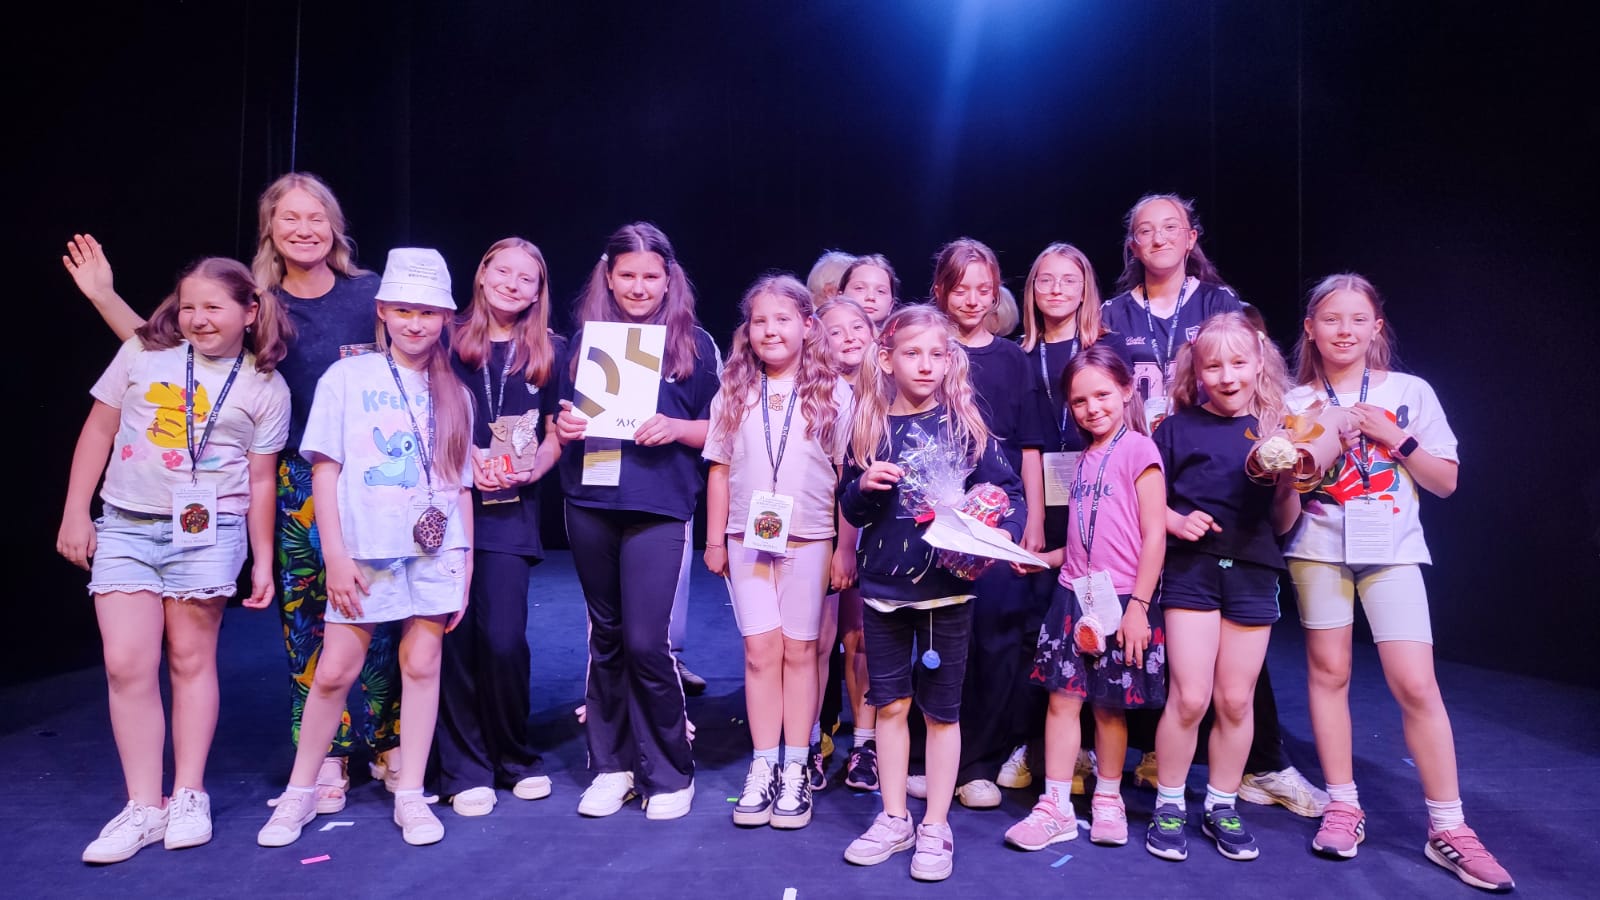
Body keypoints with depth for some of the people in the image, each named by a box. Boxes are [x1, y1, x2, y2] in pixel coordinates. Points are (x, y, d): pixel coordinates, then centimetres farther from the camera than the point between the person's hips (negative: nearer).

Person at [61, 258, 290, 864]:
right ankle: (143, 807, 8)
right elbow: (99, 431, 9)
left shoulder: (266, 388, 1)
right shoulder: (143, 353, 4)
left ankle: (189, 796, 18)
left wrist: (263, 561, 3)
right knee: (127, 664, -3)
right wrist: (75, 513, 5)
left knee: (190, 659, 5)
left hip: (206, 529, -2)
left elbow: (259, 480, 3)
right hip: (125, 525, 2)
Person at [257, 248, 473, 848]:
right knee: (335, 670, 3)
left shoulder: (454, 394, 9)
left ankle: (410, 796, 16)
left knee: (422, 665, 3)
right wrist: (335, 556, -8)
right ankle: (300, 793, 22)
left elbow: (461, 484, 9)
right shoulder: (347, 377, 1)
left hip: (436, 551, 2)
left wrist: (465, 566, 6)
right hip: (366, 551, -2)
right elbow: (325, 470, -2)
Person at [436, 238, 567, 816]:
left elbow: (556, 434, 11)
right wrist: (465, 458, -9)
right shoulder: (451, 342, 6)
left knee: (503, 638, -7)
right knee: (456, 637, 0)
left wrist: (533, 467, -7)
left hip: (510, 511, 0)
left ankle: (515, 758, 16)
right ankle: (464, 769, 15)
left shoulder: (549, 352, 9)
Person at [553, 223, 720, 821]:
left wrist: (675, 428, -15)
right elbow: (563, 418, 15)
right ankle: (611, 765, 26)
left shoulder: (695, 344, 3)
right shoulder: (584, 339, 11)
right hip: (590, 503, 4)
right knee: (606, 637, 12)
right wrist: (564, 427, -7)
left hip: (658, 507, -3)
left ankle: (670, 773, 12)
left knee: (645, 641, -7)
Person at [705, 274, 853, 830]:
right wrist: (714, 540, 6)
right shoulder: (733, 394, 5)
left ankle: (796, 769, 16)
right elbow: (720, 470, 8)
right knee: (760, 649, 4)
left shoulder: (833, 394, -1)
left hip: (809, 539, -2)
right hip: (748, 538, 2)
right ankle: (763, 766, 15)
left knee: (799, 650, 6)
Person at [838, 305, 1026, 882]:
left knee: (941, 709, 10)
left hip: (947, 586, -2)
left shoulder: (964, 425, -4)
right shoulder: (870, 427, 1)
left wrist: (1002, 533, -23)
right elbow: (851, 511, 6)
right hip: (883, 586, 2)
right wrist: (865, 487, -14)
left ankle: (935, 828, 25)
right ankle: (893, 820, 29)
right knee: (890, 704, 12)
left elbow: (1009, 494, -5)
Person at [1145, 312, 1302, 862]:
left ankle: (1222, 807, 27)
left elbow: (1283, 524, 8)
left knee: (1236, 699, 10)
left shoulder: (1276, 430, 7)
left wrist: (1290, 482, -10)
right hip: (1191, 569, -2)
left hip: (1252, 573, 2)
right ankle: (1168, 806, 15)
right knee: (1189, 695, -4)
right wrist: (1175, 520, -16)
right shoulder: (1178, 427, 2)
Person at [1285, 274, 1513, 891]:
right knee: (1328, 671, 4)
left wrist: (1393, 436, -9)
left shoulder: (1410, 392, 4)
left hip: (1391, 547, -1)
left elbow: (1445, 482, 4)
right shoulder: (1296, 403, 4)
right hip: (1318, 545, 1)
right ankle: (1343, 806, 18)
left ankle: (1447, 828, 6)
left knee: (1416, 684, -7)